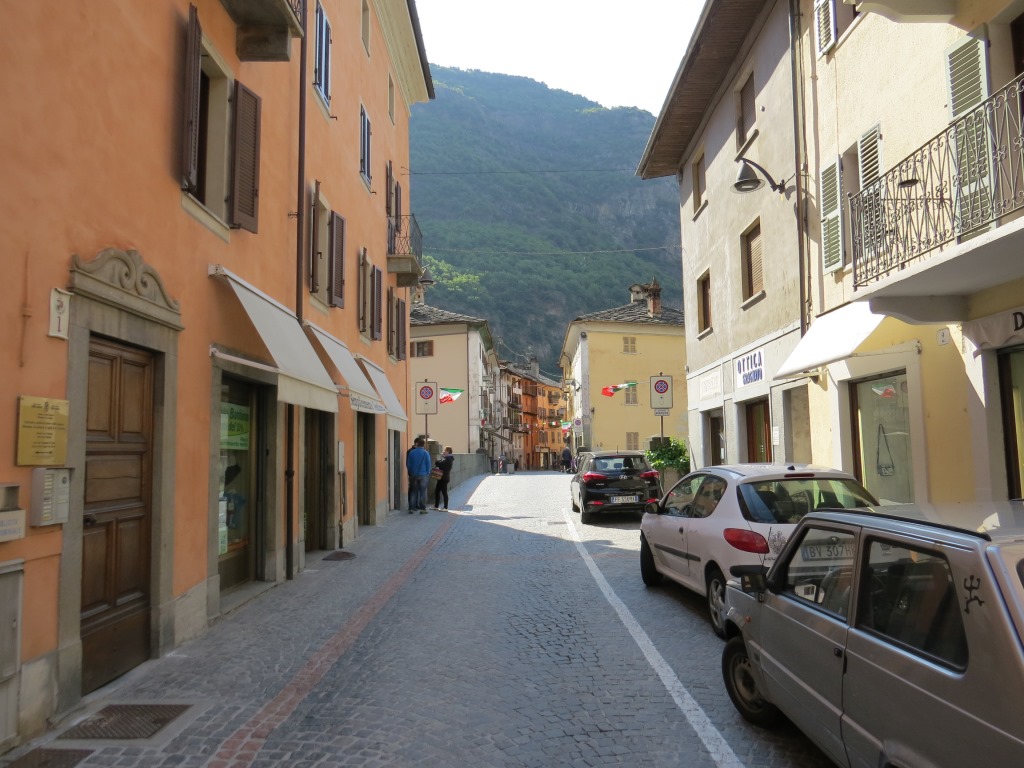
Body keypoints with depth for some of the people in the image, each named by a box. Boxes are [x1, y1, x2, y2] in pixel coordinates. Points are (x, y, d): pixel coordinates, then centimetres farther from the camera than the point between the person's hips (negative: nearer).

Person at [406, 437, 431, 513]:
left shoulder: (411, 452, 0)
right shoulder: (425, 453, -7)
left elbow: (408, 464, 4)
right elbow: (428, 464, -4)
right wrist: (427, 473, 9)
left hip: (414, 475, 3)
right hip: (423, 475, -3)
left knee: (414, 492, 10)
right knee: (423, 492, 3)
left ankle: (412, 508, 8)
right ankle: (422, 508, 2)